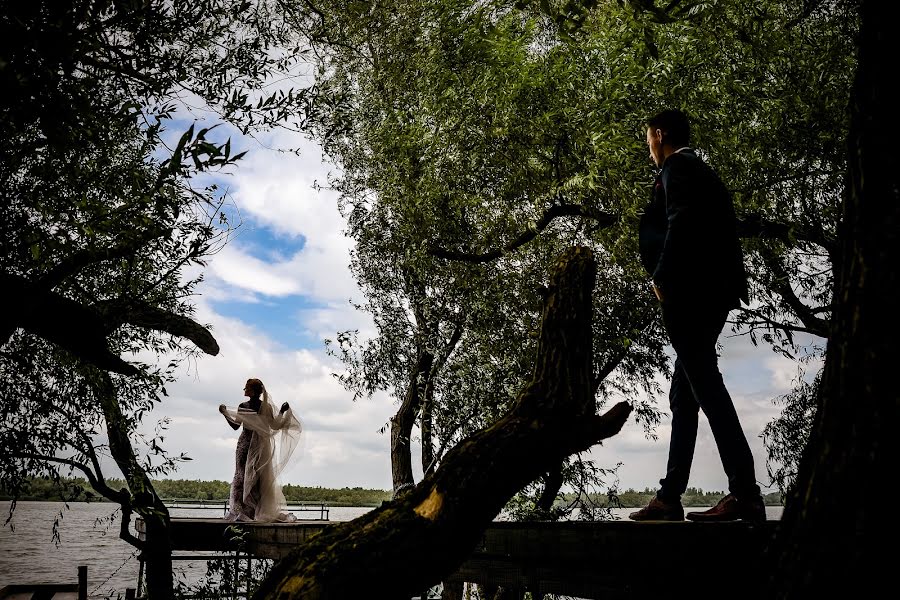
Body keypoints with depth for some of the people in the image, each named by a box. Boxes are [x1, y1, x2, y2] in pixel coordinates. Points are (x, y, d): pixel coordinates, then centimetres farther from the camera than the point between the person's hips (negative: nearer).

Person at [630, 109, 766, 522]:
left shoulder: (677, 168, -2)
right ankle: (670, 496, 12)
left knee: (705, 386, -12)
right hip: (714, 292, 10)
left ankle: (745, 493, -14)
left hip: (687, 290, -10)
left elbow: (680, 224, -18)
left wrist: (660, 277, -14)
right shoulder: (705, 173, 25)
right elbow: (725, 233, 20)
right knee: (684, 395, 9)